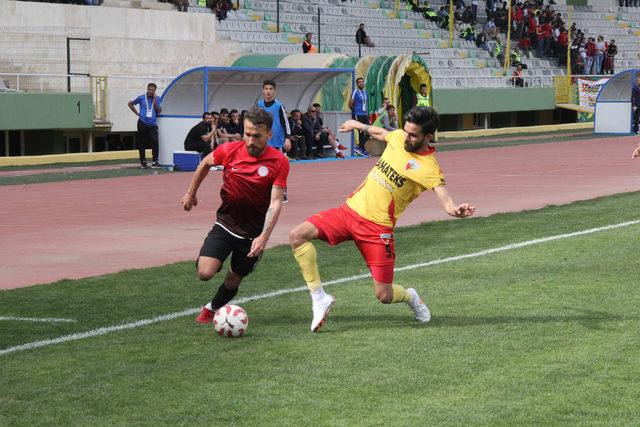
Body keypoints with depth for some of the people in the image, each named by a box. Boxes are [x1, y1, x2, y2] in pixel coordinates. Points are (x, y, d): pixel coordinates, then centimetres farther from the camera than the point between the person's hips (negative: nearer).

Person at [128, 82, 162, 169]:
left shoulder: (157, 99, 9)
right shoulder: (141, 98, 4)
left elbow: (159, 111, 0)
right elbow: (130, 104, 15)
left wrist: (155, 101, -8)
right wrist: (136, 113, 7)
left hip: (152, 125, 0)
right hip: (142, 124, 0)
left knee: (155, 141, -16)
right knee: (142, 143, 4)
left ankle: (155, 162, -11)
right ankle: (143, 162, 16)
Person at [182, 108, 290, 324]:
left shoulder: (279, 162, -16)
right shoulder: (229, 150, -11)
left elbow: (275, 203, -18)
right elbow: (205, 164, 11)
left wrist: (263, 237, -28)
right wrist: (191, 193, 20)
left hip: (254, 233, 0)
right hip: (225, 223, 0)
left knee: (233, 281, 12)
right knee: (205, 273, -18)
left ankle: (212, 308, 42)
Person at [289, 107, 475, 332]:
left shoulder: (428, 167, -16)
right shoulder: (398, 137, 3)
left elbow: (444, 198, -31)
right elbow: (380, 132, 28)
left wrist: (455, 210, -53)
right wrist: (358, 125, 43)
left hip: (377, 227, -6)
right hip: (350, 210, 6)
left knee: (384, 295, -5)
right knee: (298, 235, -15)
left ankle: (409, 296, 34)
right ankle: (319, 298, -5)